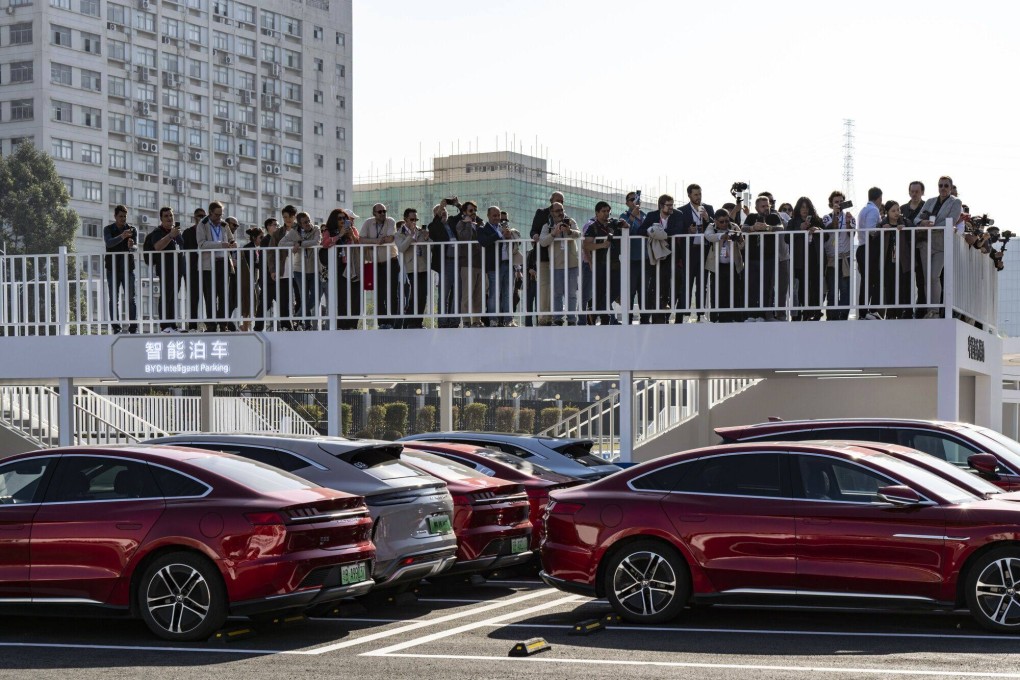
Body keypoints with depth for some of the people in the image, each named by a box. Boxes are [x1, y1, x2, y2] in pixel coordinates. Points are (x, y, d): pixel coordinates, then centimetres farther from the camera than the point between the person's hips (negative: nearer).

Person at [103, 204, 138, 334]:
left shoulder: (132, 230, 5)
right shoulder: (108, 229, 3)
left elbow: (135, 247, -8)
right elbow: (109, 243, -17)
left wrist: (131, 246, -33)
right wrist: (122, 237, -34)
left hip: (128, 268, 0)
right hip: (112, 269, 0)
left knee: (130, 299, -5)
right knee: (114, 300, 1)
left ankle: (133, 327, -6)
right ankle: (116, 327, 3)